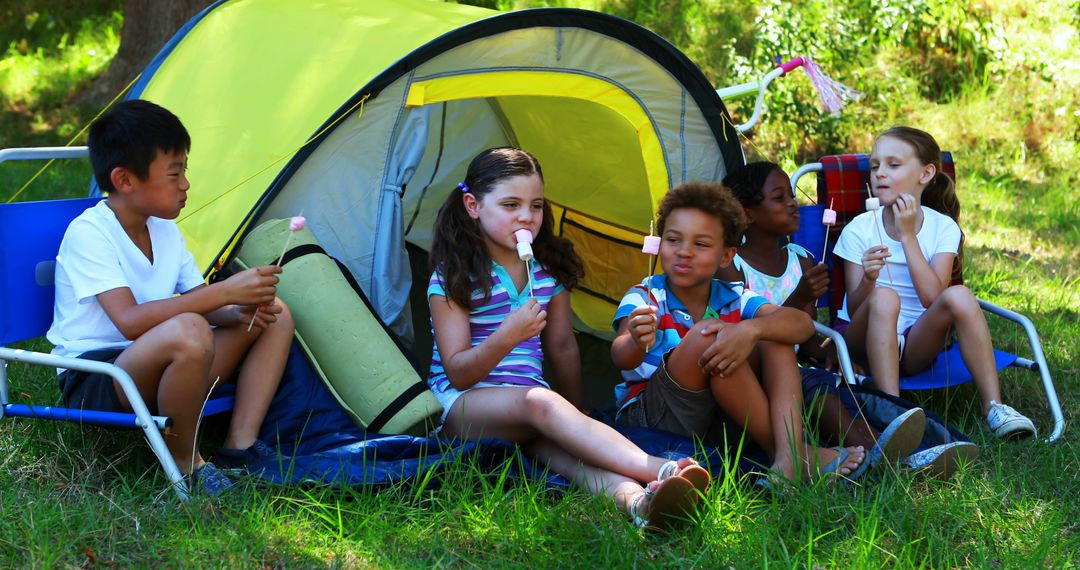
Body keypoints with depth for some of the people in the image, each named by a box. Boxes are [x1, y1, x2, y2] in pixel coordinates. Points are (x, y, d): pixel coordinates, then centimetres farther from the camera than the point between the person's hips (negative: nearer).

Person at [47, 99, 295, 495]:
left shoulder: (165, 231, 9)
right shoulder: (88, 233, -17)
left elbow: (199, 303, 12)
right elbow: (130, 321, -29)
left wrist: (240, 313, -13)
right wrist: (225, 292, -30)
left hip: (152, 373, 9)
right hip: (93, 385, -9)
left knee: (275, 318, 7)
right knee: (188, 333, -39)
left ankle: (240, 447, -5)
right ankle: (184, 463, -17)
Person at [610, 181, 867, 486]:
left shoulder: (734, 298, 3)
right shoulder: (644, 298, -7)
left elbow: (803, 323, -15)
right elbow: (621, 357, -28)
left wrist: (750, 330, -37)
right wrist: (635, 344, -54)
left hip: (717, 422, 4)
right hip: (648, 421, -4)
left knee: (772, 336, -12)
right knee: (707, 335, -27)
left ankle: (788, 456, -31)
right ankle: (787, 451, -23)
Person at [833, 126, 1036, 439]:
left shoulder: (943, 228, -1)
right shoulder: (859, 229, -4)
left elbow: (932, 297, -16)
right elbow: (855, 309, -9)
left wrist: (908, 236, -18)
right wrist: (867, 280, -31)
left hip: (916, 345, 1)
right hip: (864, 343, -1)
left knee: (959, 296, -28)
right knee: (884, 298, -34)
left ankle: (993, 406, -26)